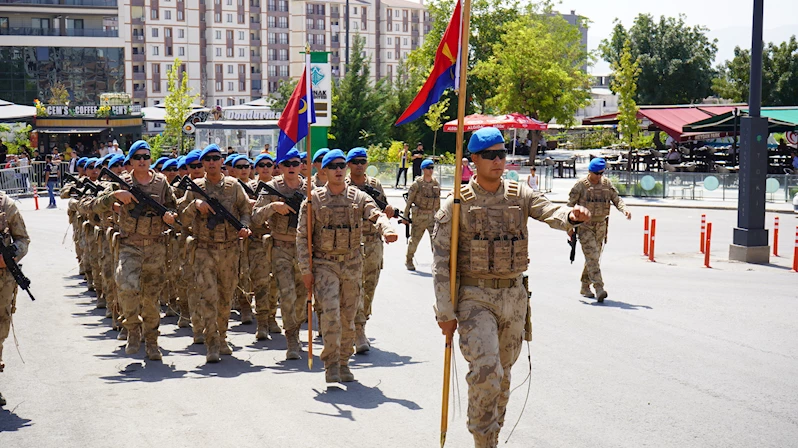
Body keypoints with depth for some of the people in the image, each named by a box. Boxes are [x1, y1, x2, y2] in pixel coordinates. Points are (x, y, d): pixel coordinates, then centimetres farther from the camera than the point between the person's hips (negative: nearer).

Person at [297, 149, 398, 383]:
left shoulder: (359, 197, 5)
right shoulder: (314, 199, 0)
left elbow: (376, 215, -14)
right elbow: (302, 236, 1)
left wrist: (386, 229, -38)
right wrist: (305, 269, -6)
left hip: (352, 265, 3)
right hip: (324, 264, -3)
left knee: (348, 317, 9)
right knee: (330, 312, -17)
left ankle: (343, 363, 24)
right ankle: (331, 363, -5)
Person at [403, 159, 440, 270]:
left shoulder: (436, 183, 8)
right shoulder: (417, 183, -6)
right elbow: (409, 200, -3)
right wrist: (406, 216, -5)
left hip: (432, 215, 3)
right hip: (419, 215, -3)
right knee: (415, 239, 8)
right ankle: (408, 260, 27)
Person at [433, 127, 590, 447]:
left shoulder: (520, 196, 5)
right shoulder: (457, 204, -4)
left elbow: (549, 212, -14)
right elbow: (441, 261, -5)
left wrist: (571, 215, -38)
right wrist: (445, 312, -9)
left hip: (513, 296, 4)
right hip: (474, 297, -4)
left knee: (503, 374, 15)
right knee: (486, 372, -17)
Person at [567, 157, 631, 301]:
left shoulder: (607, 184, 5)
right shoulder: (580, 184, -6)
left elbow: (616, 199, 4)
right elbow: (570, 204, -2)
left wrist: (625, 209, -17)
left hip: (600, 226, 5)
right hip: (585, 226, -5)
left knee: (594, 257, 11)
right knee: (592, 256, -15)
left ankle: (585, 287, 24)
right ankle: (599, 288, -21)